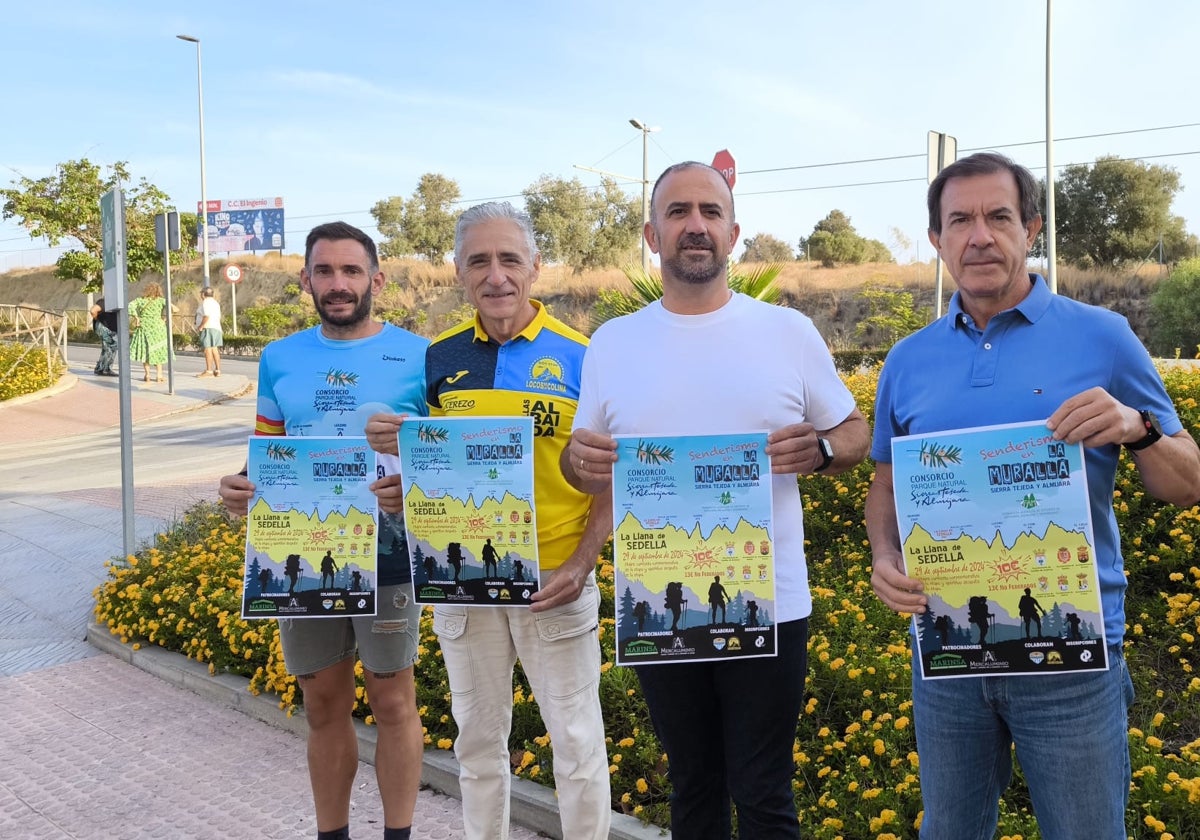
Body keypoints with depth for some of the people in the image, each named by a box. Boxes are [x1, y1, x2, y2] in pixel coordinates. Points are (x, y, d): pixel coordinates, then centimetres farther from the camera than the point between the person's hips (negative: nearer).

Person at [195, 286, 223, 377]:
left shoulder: (206, 302, -8)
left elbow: (206, 316, -19)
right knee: (214, 349, 10)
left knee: (208, 349, -12)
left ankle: (209, 371, -16)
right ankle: (217, 370, 9)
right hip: (216, 328, 10)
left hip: (208, 328, -10)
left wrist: (200, 327, -14)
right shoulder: (215, 303, 20)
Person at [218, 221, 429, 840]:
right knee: (323, 704, 15)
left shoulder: (416, 356, -4)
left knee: (392, 701, 8)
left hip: (386, 553, -3)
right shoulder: (279, 360, 7)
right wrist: (241, 490, -7)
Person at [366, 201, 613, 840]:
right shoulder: (439, 358, 2)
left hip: (554, 577, -3)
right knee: (477, 737, 18)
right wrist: (398, 446, -12)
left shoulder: (578, 356, -7)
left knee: (576, 739, 7)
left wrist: (582, 564, -15)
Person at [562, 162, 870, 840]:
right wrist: (583, 462, -15)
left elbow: (857, 432, 7)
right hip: (657, 612, 2)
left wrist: (820, 449, -16)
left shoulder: (789, 331, -1)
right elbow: (578, 455, 10)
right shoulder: (611, 343, 4)